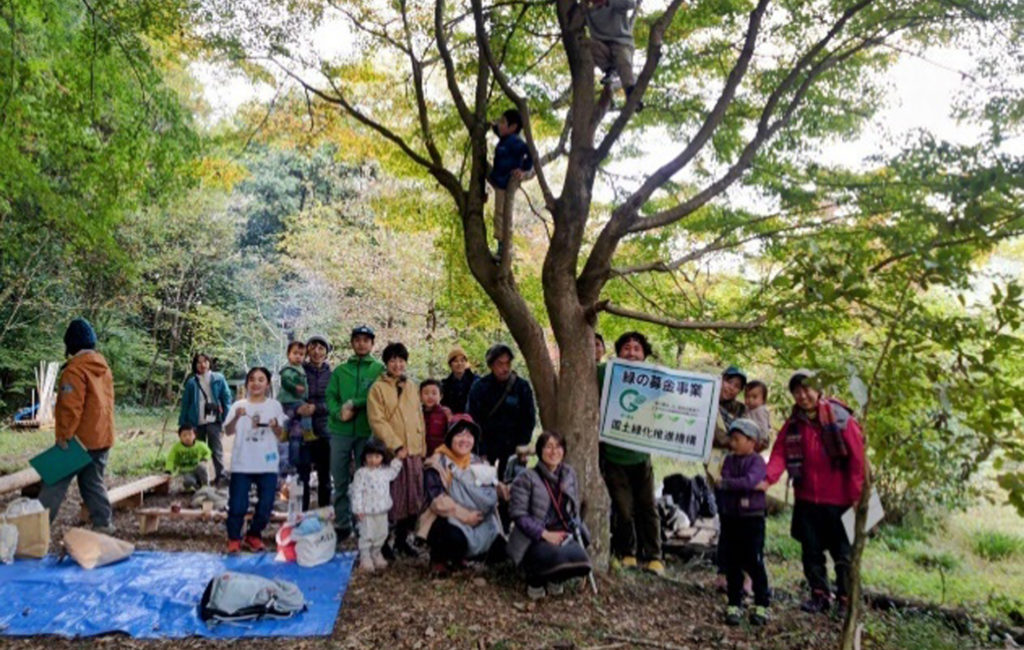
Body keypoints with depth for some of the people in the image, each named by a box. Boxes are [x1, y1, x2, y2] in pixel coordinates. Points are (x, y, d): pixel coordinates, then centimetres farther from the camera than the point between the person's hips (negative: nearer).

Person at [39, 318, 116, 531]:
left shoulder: (75, 369, -14)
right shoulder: (103, 367, 12)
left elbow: (71, 406, -20)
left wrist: (65, 435, -16)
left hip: (80, 439, -7)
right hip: (102, 437, 7)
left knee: (56, 481, 0)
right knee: (93, 482, 13)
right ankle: (103, 522, 11)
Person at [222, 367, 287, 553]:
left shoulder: (274, 406, 5)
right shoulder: (239, 405, 2)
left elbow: (280, 434, 5)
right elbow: (228, 431, -7)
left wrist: (275, 425, -17)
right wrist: (236, 417, -25)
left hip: (267, 464, 1)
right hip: (242, 464, -1)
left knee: (265, 505, 5)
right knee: (237, 504, -1)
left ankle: (254, 536, 25)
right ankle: (234, 539, 17)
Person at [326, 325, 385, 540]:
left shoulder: (379, 369, 5)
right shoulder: (340, 370, 14)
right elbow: (330, 396, 6)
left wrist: (353, 404, -14)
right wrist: (339, 412, -13)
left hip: (367, 431, -2)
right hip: (340, 431, 2)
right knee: (340, 480, 6)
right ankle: (342, 524, 15)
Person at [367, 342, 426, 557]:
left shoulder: (412, 387, 14)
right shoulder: (378, 388, -3)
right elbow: (377, 421, -10)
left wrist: (422, 447, 11)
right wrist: (396, 446, -15)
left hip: (414, 452, 5)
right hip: (390, 453, -5)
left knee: (413, 498, 8)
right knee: (391, 499, -2)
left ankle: (402, 539, 22)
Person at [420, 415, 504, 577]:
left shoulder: (477, 463, 10)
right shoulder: (437, 464, -8)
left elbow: (491, 494, -1)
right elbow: (437, 500, -19)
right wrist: (464, 515, -22)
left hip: (477, 522, 6)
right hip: (447, 521, -6)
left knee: (499, 549, -11)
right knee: (455, 537, -38)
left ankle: (458, 556, 18)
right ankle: (438, 559, 0)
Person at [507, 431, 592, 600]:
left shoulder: (570, 475, 13)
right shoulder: (527, 479, -4)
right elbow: (519, 514, -10)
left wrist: (575, 529, 0)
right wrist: (544, 534, -17)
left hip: (563, 535, 5)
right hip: (534, 539, -5)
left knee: (578, 557, -27)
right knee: (558, 558, -34)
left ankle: (555, 580, 9)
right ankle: (535, 581, 2)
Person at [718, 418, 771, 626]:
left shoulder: (757, 461, -8)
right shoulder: (729, 460, 9)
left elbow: (750, 481, -24)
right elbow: (723, 482, -3)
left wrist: (726, 484, -21)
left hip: (752, 520, -5)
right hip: (730, 518, 5)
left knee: (754, 564, 1)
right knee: (732, 564, 9)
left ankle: (761, 606, 13)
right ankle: (734, 605, 17)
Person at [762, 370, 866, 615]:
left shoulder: (841, 418, -10)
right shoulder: (792, 424, 3)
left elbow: (858, 458, -9)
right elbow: (779, 454, -5)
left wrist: (857, 494, -12)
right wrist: (767, 478, -23)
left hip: (839, 500, -4)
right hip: (807, 498, 4)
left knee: (843, 553, 8)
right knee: (811, 551, 10)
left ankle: (846, 600, 22)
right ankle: (820, 596, 24)